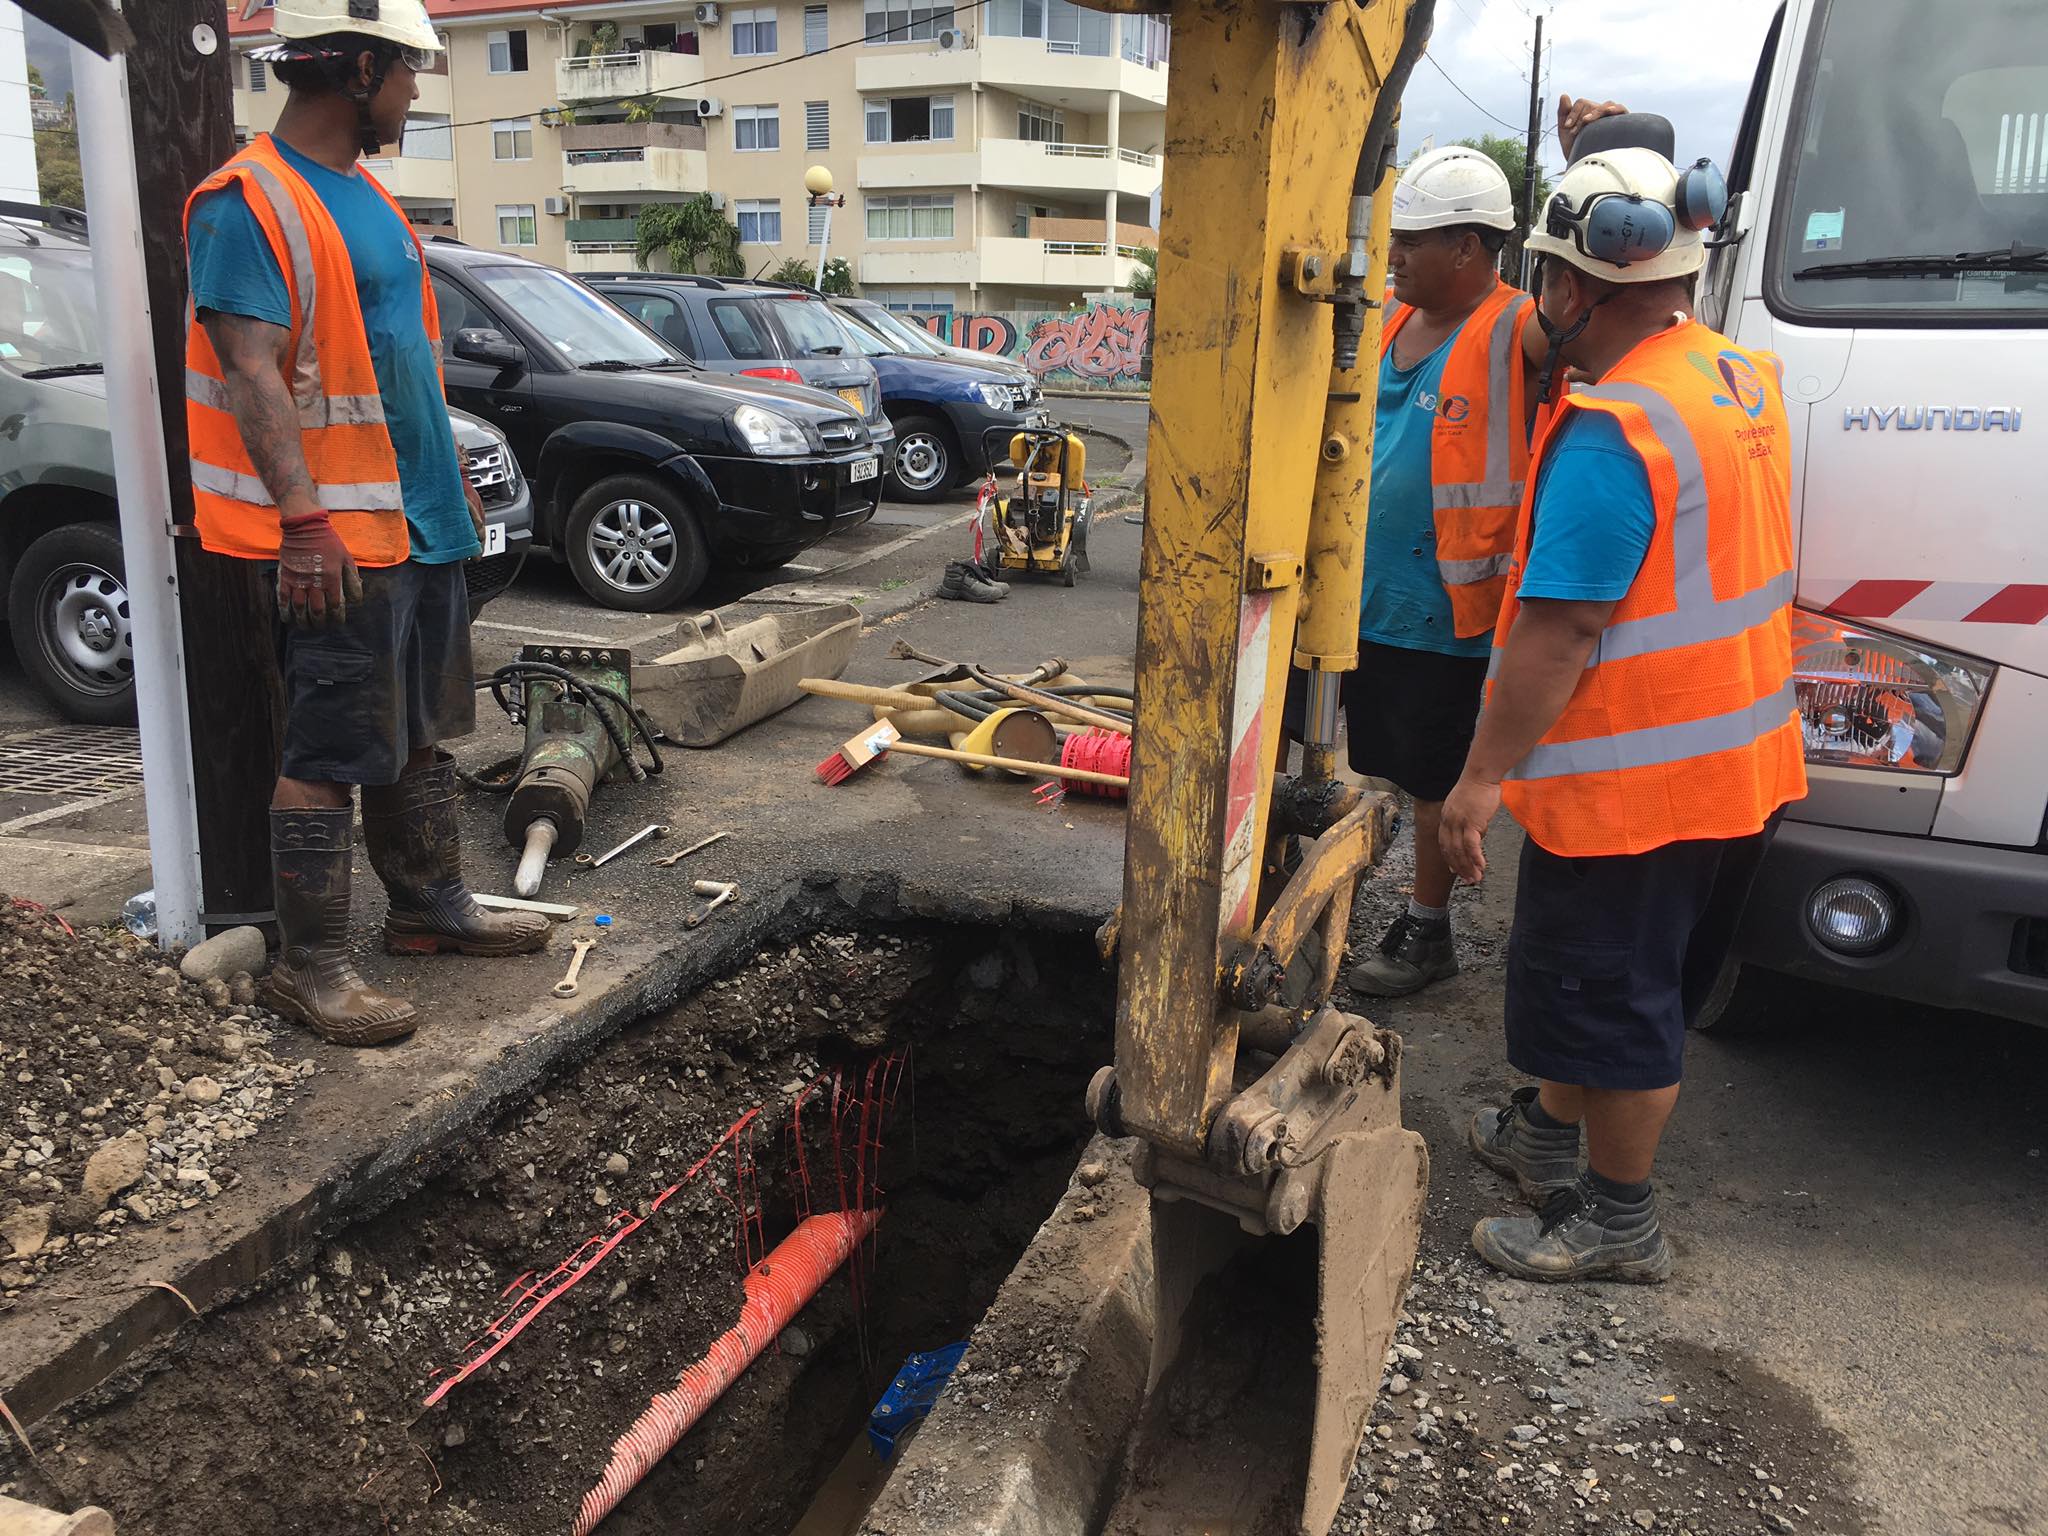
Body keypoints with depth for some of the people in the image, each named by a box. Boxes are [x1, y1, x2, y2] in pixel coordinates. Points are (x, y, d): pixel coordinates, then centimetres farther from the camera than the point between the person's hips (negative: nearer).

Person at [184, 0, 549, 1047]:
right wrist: (303, 518, -28)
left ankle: (431, 907, 29)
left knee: (420, 735, 16)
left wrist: (452, 481, 22)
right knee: (330, 758, -4)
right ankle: (311, 968, 5)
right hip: (336, 540, -9)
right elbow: (252, 373, -21)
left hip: (419, 522, 9)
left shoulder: (364, 197, 17)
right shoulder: (250, 202, -12)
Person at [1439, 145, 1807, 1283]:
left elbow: (1558, 634, -26)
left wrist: (1481, 780, -19)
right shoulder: (1744, 377, 6)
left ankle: (1619, 1224, 23)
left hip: (1632, 778, -9)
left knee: (1610, 998, 6)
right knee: (1597, 977, 23)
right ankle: (1552, 1134, 42)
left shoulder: (1610, 433, -24)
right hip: (1739, 760, 9)